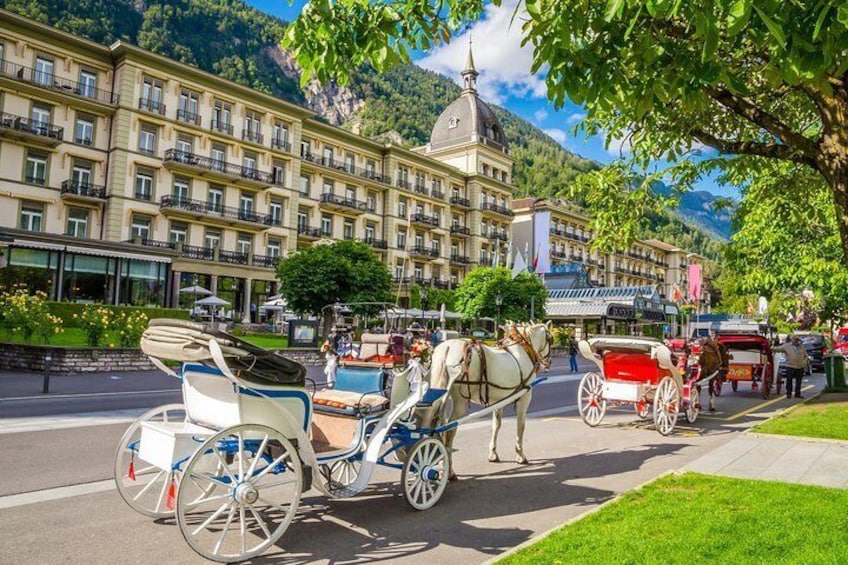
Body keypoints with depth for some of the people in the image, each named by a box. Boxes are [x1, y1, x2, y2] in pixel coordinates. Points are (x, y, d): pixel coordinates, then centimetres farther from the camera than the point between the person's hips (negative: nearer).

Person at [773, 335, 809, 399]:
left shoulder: (802, 347, 13)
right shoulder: (787, 346, 1)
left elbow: (805, 356, 18)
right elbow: (779, 348, -7)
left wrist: (804, 362, 3)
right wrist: (772, 349, -24)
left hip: (800, 366, 4)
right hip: (790, 366, -3)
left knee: (799, 380, 6)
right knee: (789, 380, -3)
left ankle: (797, 394, 15)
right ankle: (788, 393, 3)